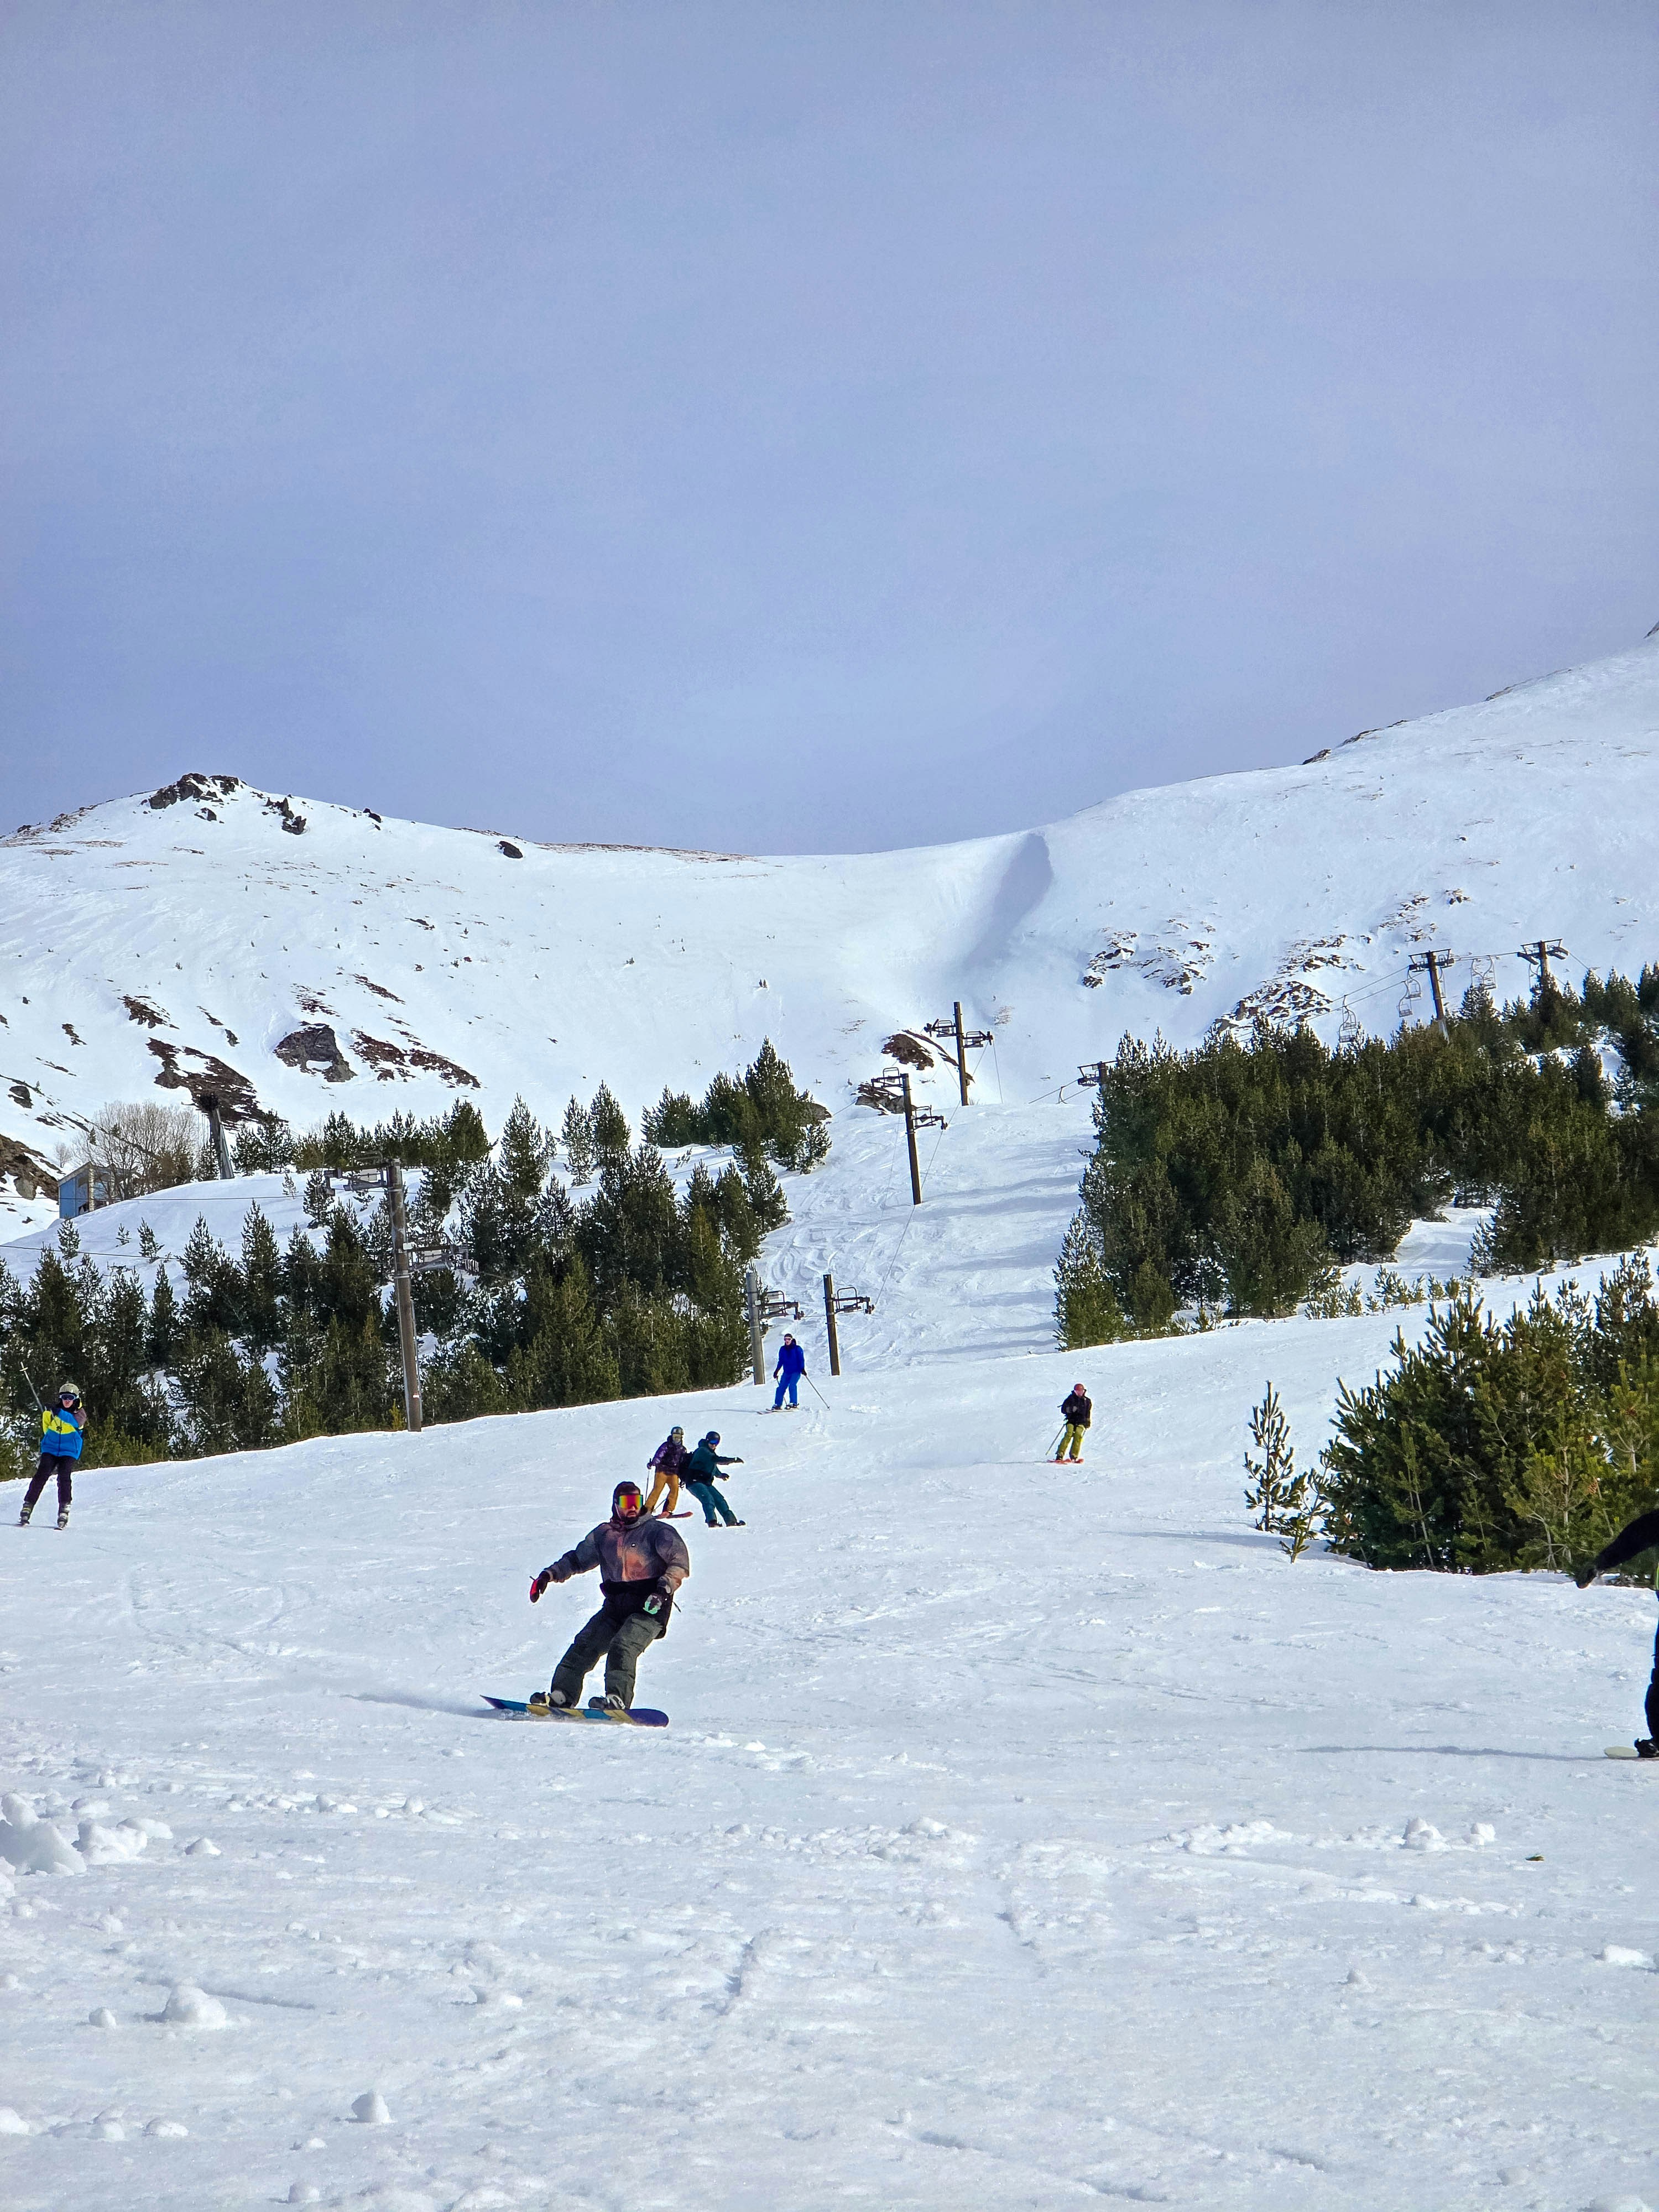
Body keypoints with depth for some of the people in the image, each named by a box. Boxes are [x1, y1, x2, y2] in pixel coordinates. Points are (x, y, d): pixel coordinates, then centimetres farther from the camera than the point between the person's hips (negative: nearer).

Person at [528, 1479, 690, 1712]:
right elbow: (578, 1559, 27)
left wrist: (665, 1589, -23)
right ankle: (562, 1696, -10)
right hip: (614, 1607, 5)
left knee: (622, 1647, -26)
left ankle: (617, 1700, -35)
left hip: (649, 1608, -5)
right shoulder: (604, 1534, 16)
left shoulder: (654, 1531, 0)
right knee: (584, 1645, -9)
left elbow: (680, 1559, -10)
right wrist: (550, 1575, 15)